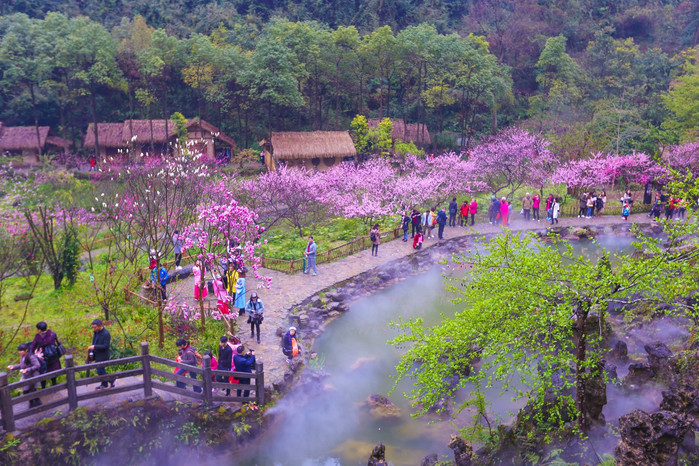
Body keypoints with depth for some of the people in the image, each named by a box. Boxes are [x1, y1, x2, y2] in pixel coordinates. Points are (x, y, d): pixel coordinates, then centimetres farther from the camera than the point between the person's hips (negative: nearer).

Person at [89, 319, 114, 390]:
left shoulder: (106, 334, -23)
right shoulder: (96, 332, 2)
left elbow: (106, 346, -24)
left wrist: (95, 347, -27)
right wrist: (91, 348, 3)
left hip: (103, 356, -8)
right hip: (97, 355, 8)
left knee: (100, 371, -4)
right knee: (100, 370, 17)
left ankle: (111, 380, 16)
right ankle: (104, 384, 32)